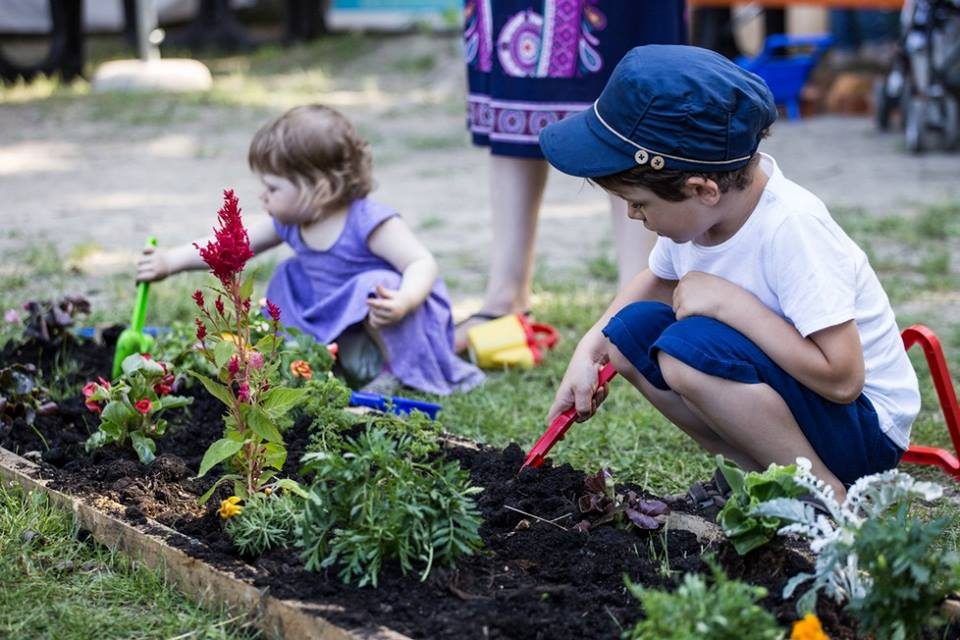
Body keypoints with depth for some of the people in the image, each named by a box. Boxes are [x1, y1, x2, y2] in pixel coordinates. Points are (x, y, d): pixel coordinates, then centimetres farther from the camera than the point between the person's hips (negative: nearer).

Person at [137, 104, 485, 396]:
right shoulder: (290, 224, -3)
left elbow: (423, 263, -31)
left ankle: (398, 371, -15)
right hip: (337, 324, 8)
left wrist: (404, 301, -51)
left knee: (374, 288, -36)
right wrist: (169, 262, 1)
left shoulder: (369, 222, -26)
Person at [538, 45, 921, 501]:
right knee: (633, 329, -2)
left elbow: (842, 378, -32)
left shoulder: (791, 228, -29)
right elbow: (660, 282, 16)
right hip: (789, 386, 8)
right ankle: (762, 473, 0)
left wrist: (730, 301, -29)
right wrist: (591, 348, 1)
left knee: (690, 349, -28)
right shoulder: (694, 206, -7)